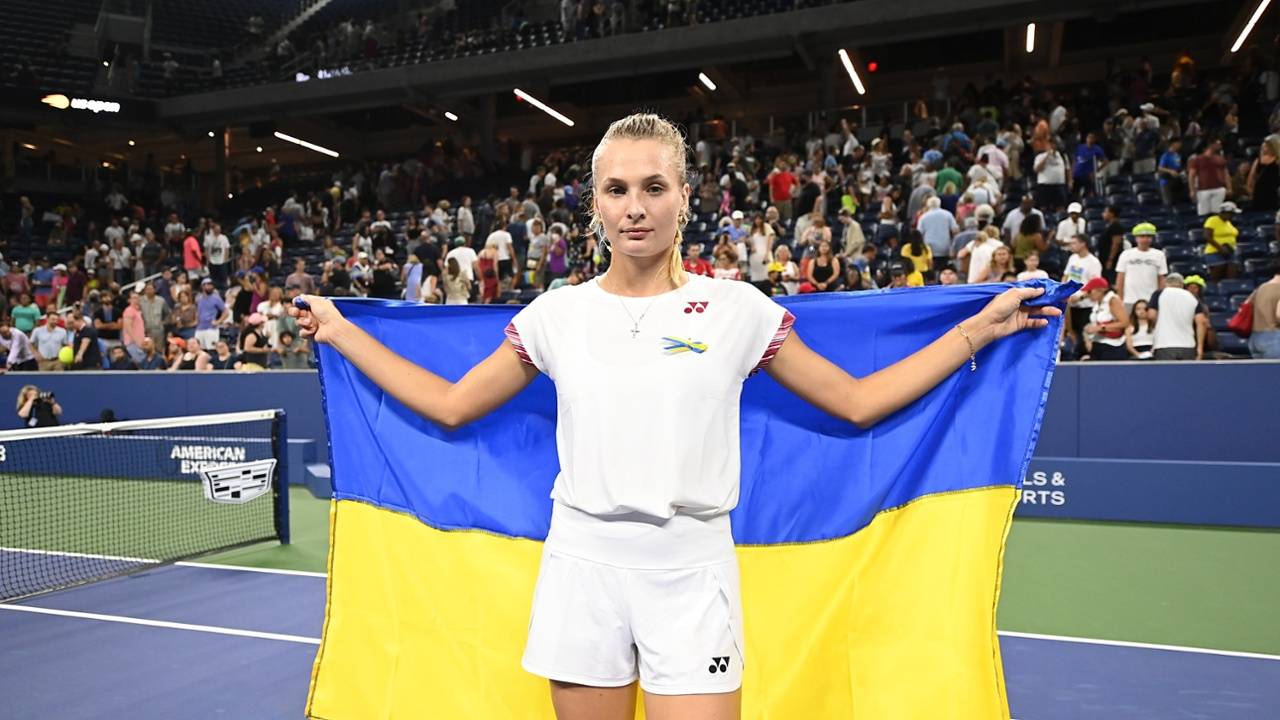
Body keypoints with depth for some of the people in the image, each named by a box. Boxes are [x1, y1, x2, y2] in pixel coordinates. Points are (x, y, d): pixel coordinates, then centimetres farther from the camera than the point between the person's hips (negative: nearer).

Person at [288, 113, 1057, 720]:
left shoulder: (737, 308, -1)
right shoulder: (557, 313, 2)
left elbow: (857, 402, 4)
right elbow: (450, 406, 11)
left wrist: (979, 328, 3)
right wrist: (340, 331, 12)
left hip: (692, 571, -1)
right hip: (583, 565, 2)